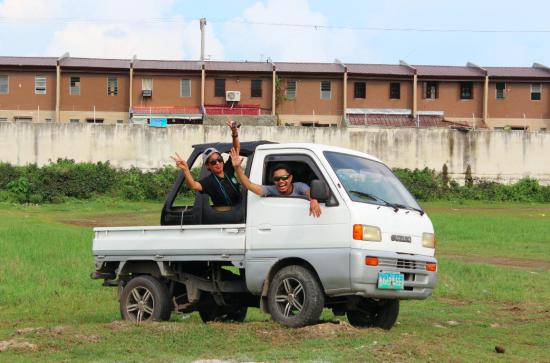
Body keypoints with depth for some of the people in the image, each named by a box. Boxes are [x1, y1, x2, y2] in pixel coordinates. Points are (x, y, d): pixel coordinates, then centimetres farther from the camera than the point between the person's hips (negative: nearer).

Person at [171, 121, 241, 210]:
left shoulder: (228, 170, 3)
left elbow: (236, 148, 2)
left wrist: (234, 132, -15)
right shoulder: (209, 180, -12)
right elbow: (194, 185, -33)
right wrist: (185, 169, -50)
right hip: (223, 215, -5)